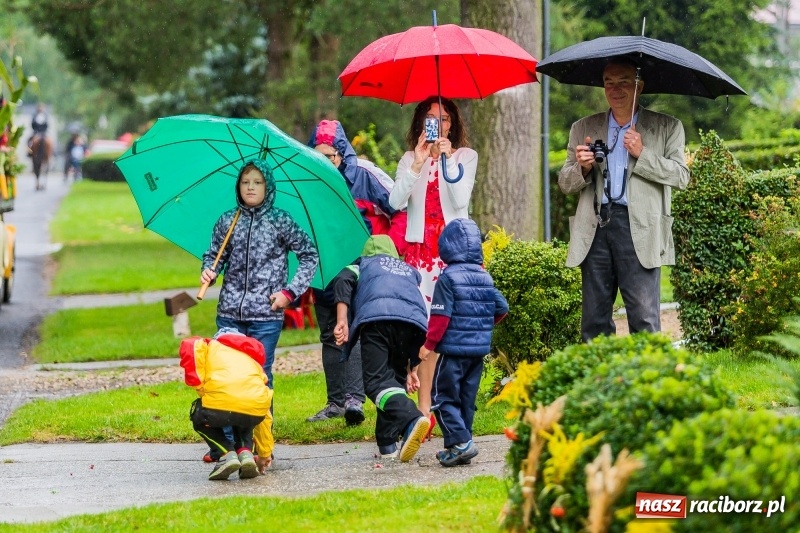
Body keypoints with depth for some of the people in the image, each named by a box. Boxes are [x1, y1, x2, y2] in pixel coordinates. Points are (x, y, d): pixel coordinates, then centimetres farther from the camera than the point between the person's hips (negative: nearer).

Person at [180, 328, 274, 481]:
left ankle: (229, 455, 8)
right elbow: (264, 416, 42)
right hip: (254, 413, 4)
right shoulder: (253, 360, 38)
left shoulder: (211, 346, 29)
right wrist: (264, 455, 51)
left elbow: (189, 346, 2)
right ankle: (245, 452, 11)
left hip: (220, 402, -4)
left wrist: (198, 385, 8)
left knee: (200, 419, 32)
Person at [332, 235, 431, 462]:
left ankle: (411, 420, -37)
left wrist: (342, 321, -2)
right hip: (411, 321, 4)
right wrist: (413, 367, 39)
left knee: (377, 381, -11)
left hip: (375, 317, -4)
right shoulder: (409, 271, 41)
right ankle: (387, 443, 10)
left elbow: (343, 281, 8)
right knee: (396, 378, 18)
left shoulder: (363, 264, 32)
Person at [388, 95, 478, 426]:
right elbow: (395, 202, -6)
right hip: (420, 249, 1)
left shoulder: (465, 156, 6)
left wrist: (448, 160, -16)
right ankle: (424, 408, -4)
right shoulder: (410, 160, 10)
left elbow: (461, 200, -8)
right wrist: (417, 164, -15)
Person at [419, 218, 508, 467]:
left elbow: (441, 315, -16)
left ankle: (460, 441, -15)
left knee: (444, 398, -1)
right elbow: (502, 308, 11)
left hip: (453, 347, -6)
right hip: (480, 348, 6)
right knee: (467, 399, 13)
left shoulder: (448, 279, -12)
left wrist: (429, 344, -8)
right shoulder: (485, 278, 8)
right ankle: (460, 445, 15)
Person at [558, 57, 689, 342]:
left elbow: (681, 176, 2)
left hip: (638, 229, -3)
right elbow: (565, 183, 16)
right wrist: (583, 168, -6)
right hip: (595, 226, 3)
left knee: (644, 318, -8)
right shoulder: (583, 129, 18)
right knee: (594, 319, 3)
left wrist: (643, 155, -10)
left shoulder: (667, 128, 11)